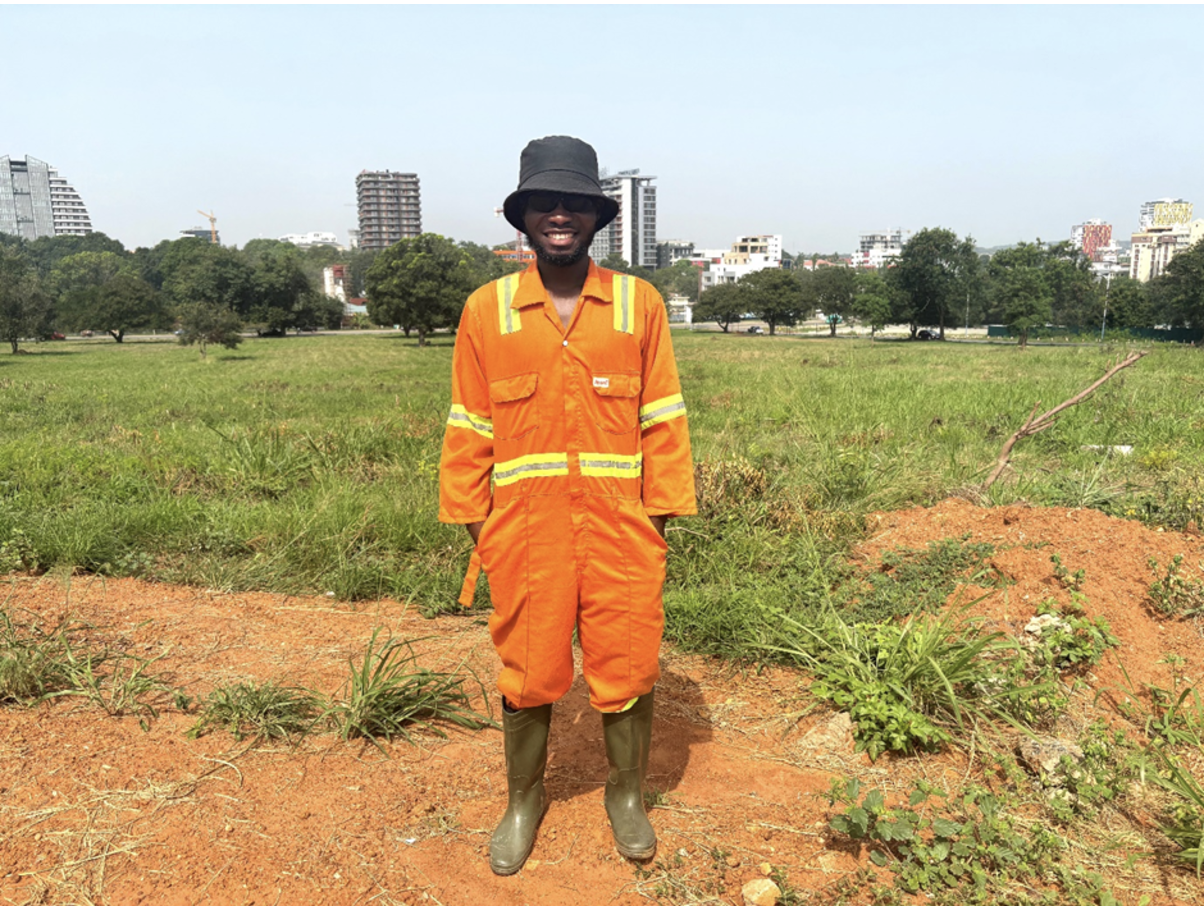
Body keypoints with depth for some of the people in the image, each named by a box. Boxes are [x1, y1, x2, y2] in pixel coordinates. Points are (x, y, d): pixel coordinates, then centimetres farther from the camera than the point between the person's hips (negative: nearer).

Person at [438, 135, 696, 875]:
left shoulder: (640, 303, 0)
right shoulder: (486, 309, 1)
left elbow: (662, 420, 2)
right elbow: (469, 430, 4)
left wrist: (662, 520, 0)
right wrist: (474, 527, 3)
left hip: (620, 530, 0)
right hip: (526, 531, 0)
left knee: (627, 670, 11)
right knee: (529, 674, 13)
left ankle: (628, 795, 36)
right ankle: (524, 800, 37)